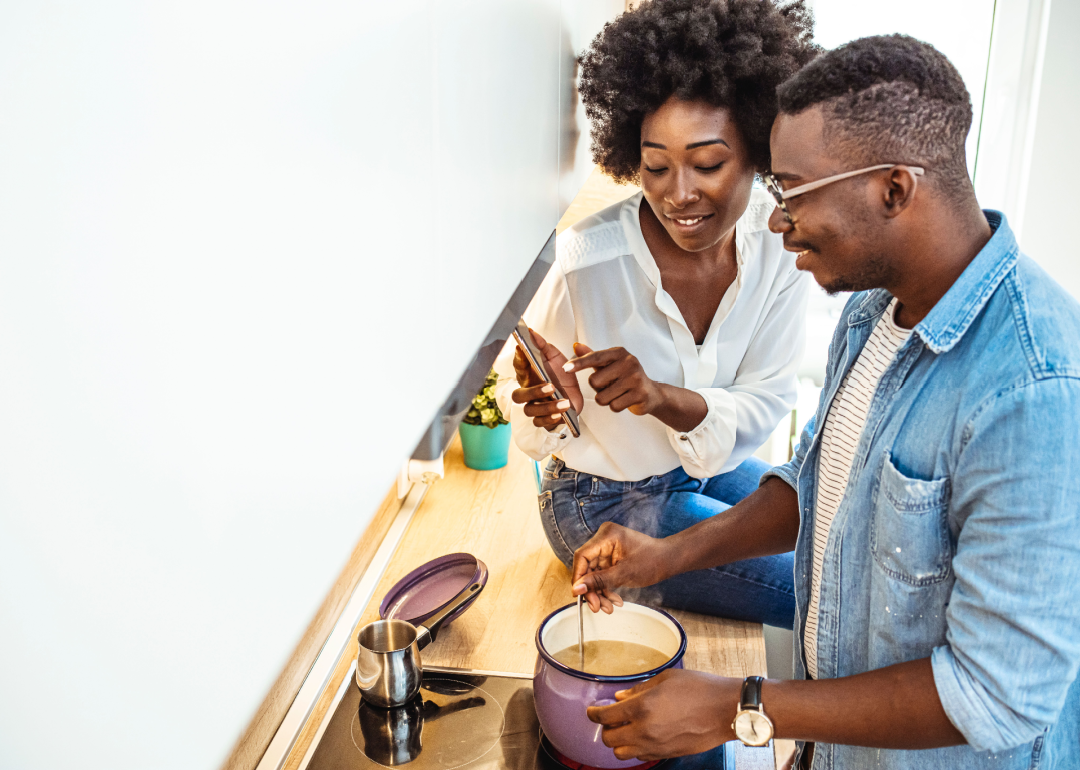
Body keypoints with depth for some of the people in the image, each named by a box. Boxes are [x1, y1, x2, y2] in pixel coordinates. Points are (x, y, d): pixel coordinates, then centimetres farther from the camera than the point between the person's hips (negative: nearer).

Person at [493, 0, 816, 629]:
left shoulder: (782, 240, -17)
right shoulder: (589, 262, -29)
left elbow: (768, 400, -14)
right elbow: (517, 379, -11)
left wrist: (665, 398, -33)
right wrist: (550, 402, -36)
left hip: (712, 466, 5)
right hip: (608, 500, -5)